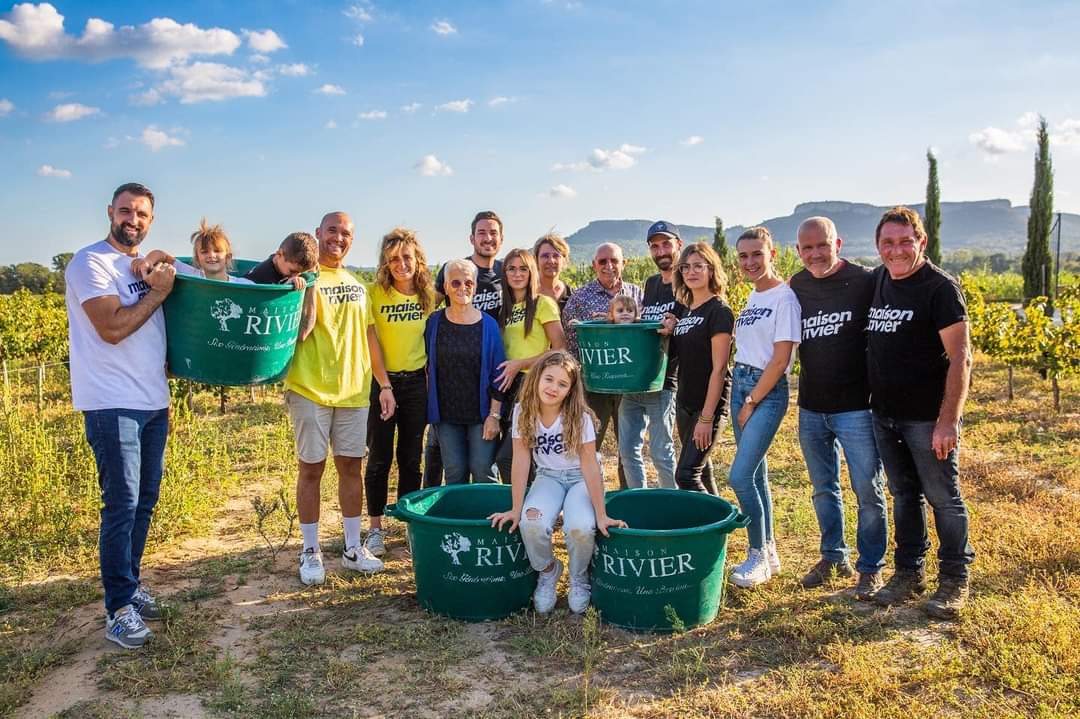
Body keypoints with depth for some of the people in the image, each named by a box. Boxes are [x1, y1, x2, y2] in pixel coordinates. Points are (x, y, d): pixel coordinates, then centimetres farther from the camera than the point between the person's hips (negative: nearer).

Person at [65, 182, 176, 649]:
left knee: (144, 501, 13)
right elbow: (111, 328, -19)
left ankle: (131, 583, 26)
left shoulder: (148, 267, 16)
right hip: (113, 405, -7)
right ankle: (119, 607, 2)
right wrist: (157, 292, -11)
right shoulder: (91, 263, -8)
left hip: (153, 404, 8)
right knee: (122, 505, -7)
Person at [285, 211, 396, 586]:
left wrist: (384, 384, 13)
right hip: (310, 389, -5)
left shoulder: (358, 285, 12)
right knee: (311, 468, 3)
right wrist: (307, 282, -25)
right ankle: (310, 551, 15)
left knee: (351, 466, 10)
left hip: (354, 390, 5)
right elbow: (298, 332, -18)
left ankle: (353, 547, 21)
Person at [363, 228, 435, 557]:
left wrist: (432, 386, 9)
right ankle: (375, 528, 18)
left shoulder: (429, 295, 0)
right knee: (379, 458, 6)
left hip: (416, 382, 3)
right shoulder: (374, 292, -11)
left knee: (411, 458, 11)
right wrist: (383, 386, -14)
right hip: (381, 381, -3)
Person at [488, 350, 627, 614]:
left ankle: (579, 578, 4)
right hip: (548, 477, 2)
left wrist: (601, 515, -22)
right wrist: (516, 508, -15)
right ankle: (547, 571, 4)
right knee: (532, 523, -29)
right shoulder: (523, 412, -13)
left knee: (580, 528, -31)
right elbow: (521, 459, -13)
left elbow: (590, 465, -21)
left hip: (580, 479, -2)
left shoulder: (579, 416, -21)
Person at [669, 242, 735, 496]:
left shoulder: (719, 311, -12)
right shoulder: (685, 311, 11)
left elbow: (718, 368, -17)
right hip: (685, 402, 8)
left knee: (686, 475, -12)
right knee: (702, 472, 15)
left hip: (709, 405, -8)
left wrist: (707, 418, -19)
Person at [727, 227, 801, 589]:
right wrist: (744, 399, 7)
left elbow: (780, 359, -16)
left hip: (768, 391, -8)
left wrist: (752, 402, -13)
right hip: (740, 384, 8)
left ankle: (759, 556, 3)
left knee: (740, 476, -12)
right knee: (756, 474, 12)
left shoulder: (784, 297, -12)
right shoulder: (753, 297, 13)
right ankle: (768, 552, 22)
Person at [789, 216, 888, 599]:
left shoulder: (865, 281, -10)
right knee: (823, 489, 16)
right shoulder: (797, 286, 5)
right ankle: (834, 557, 33)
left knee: (868, 491, 2)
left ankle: (871, 568, 18)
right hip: (811, 408, 5)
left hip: (856, 406, -5)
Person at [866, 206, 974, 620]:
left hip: (927, 416, -6)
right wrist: (874, 399, 10)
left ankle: (954, 580, 20)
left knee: (943, 498, 6)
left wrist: (948, 420, -21)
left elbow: (960, 357, -16)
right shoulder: (876, 281, 7)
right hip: (885, 415, 6)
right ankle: (909, 573, 29)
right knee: (903, 496, 16)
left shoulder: (939, 287, -12)